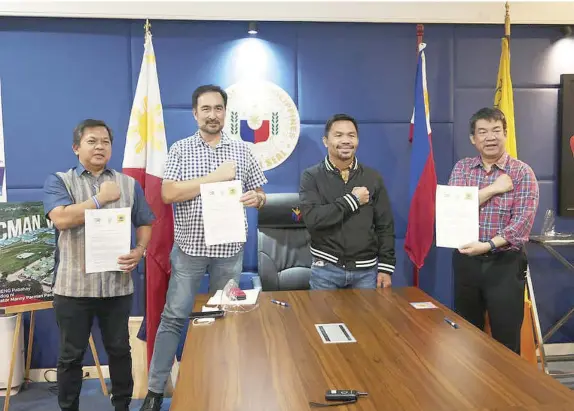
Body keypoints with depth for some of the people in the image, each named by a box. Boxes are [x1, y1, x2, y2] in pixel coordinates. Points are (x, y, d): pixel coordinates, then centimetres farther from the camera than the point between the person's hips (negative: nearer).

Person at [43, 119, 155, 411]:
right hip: (73, 286, -2)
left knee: (119, 350, 13)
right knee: (71, 354, 10)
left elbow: (145, 224, 12)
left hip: (117, 284, 2)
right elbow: (61, 219, -16)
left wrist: (139, 250, -7)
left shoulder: (129, 184, 10)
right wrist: (101, 199, -12)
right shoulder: (59, 181, 2)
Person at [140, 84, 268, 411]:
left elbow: (260, 196, 8)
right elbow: (168, 194, -13)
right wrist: (215, 177, -17)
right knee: (174, 317, 3)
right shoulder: (180, 150, 0)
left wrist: (256, 198, -16)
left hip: (230, 249, 2)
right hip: (189, 248, -2)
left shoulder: (243, 151, 6)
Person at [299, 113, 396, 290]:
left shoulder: (373, 178, 4)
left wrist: (385, 267, 0)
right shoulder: (311, 177, -4)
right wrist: (352, 200, -16)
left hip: (366, 270, 2)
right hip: (326, 268, -2)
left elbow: (385, 226, 5)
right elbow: (312, 218, -19)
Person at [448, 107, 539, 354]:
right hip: (466, 260, 3)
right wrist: (493, 189, -15)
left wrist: (489, 245, -26)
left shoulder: (522, 172, -4)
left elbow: (522, 222, -14)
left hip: (505, 263, -3)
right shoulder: (462, 168, 6)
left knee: (506, 338, 5)